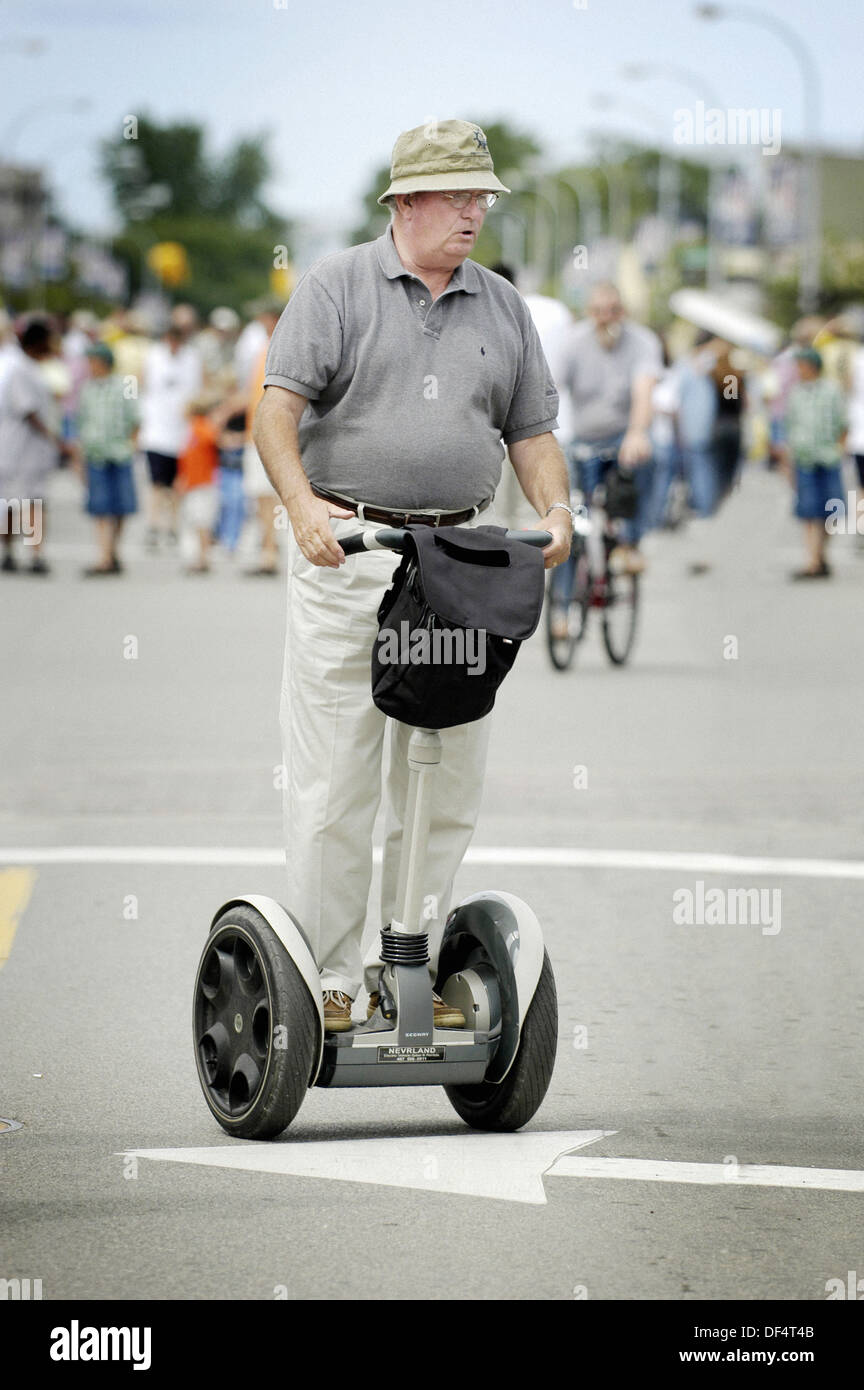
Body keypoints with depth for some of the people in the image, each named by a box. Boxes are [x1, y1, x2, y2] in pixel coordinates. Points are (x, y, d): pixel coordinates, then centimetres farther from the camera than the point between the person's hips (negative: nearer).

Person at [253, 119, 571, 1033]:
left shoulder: (502, 308, 14)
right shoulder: (337, 287, 0)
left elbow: (531, 430, 16)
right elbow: (278, 407, -9)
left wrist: (553, 508, -4)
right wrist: (303, 503, -25)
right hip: (348, 548, -4)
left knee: (446, 784, 5)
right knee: (333, 783, -3)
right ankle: (327, 975, 3)